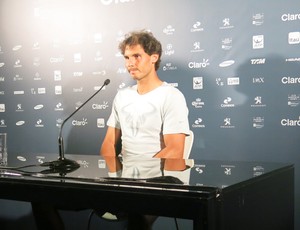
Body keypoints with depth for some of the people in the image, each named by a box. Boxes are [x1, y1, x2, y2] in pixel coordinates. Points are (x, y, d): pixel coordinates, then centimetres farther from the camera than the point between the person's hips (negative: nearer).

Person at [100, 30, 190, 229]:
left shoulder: (172, 97, -4)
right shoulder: (122, 96, 15)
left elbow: (175, 152, -12)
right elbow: (109, 143, 14)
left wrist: (134, 172, -16)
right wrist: (115, 175, -4)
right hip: (125, 180, 6)